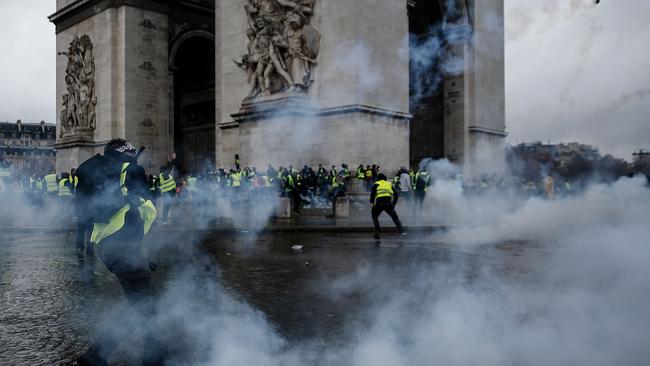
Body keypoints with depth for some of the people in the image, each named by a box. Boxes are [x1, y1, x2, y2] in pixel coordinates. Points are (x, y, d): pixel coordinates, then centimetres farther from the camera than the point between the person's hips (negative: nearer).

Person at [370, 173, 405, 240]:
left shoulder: (376, 184, 16)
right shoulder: (389, 184, 26)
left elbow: (373, 193, -2)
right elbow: (395, 194, 19)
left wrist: (372, 203, 0)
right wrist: (393, 204, 24)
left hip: (379, 203, -2)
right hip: (388, 203, 2)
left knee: (375, 216, 21)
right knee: (395, 217, 17)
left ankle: (378, 233, 11)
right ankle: (402, 232, 4)